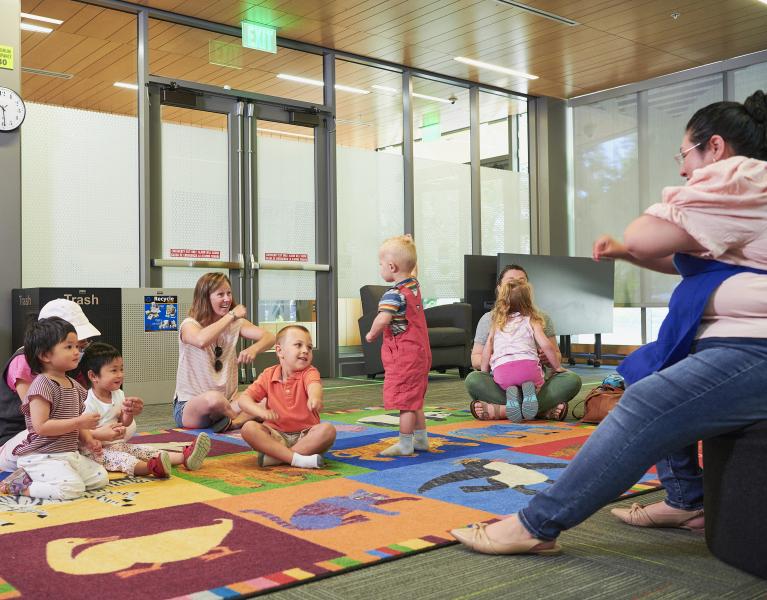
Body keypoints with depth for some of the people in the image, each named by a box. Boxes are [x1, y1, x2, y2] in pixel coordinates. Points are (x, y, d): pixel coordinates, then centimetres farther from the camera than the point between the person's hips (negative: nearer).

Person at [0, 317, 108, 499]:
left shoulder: (73, 385, 13)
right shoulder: (42, 385, -15)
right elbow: (41, 426, -23)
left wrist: (88, 439, 5)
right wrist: (79, 422, -22)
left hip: (70, 454, 10)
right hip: (42, 457, -9)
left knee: (100, 477, 3)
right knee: (72, 488, -28)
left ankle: (37, 479, 5)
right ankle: (19, 487, -8)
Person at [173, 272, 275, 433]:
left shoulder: (236, 324, 8)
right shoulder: (189, 325, -6)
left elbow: (269, 337, -8)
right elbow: (201, 340, -32)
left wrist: (254, 349, -31)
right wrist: (231, 315, -20)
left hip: (227, 401, 4)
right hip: (188, 406, -4)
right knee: (213, 398, -40)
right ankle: (246, 419, -15)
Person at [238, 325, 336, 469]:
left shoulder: (309, 372, -5)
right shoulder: (268, 376, 3)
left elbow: (314, 385, -30)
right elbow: (244, 398, -2)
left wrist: (315, 397, -56)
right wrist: (260, 411, -24)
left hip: (305, 434, -1)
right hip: (276, 434, 2)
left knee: (328, 430, -30)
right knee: (248, 428, -24)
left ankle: (274, 455, -27)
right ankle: (296, 459, -32)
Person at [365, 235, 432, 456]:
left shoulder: (394, 293, -20)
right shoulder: (415, 286, 7)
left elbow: (383, 319, -34)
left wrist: (371, 334, -17)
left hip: (403, 355, -9)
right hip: (420, 351, 9)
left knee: (405, 401, -1)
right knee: (414, 399, 19)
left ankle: (405, 445, 6)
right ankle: (421, 439, 28)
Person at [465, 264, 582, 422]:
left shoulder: (541, 318, 13)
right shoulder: (488, 319, 10)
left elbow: (557, 356, 12)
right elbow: (476, 359, 8)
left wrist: (549, 358, -14)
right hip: (501, 385, -1)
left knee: (572, 379, -26)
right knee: (472, 379, -31)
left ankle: (501, 410, -36)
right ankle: (543, 410, -36)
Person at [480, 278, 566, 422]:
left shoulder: (497, 324, 23)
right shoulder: (531, 321, 15)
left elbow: (486, 352, 20)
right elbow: (546, 345, 4)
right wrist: (557, 367, 15)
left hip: (501, 369, 2)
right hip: (528, 365, -1)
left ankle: (511, 394, -9)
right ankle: (528, 389, -12)